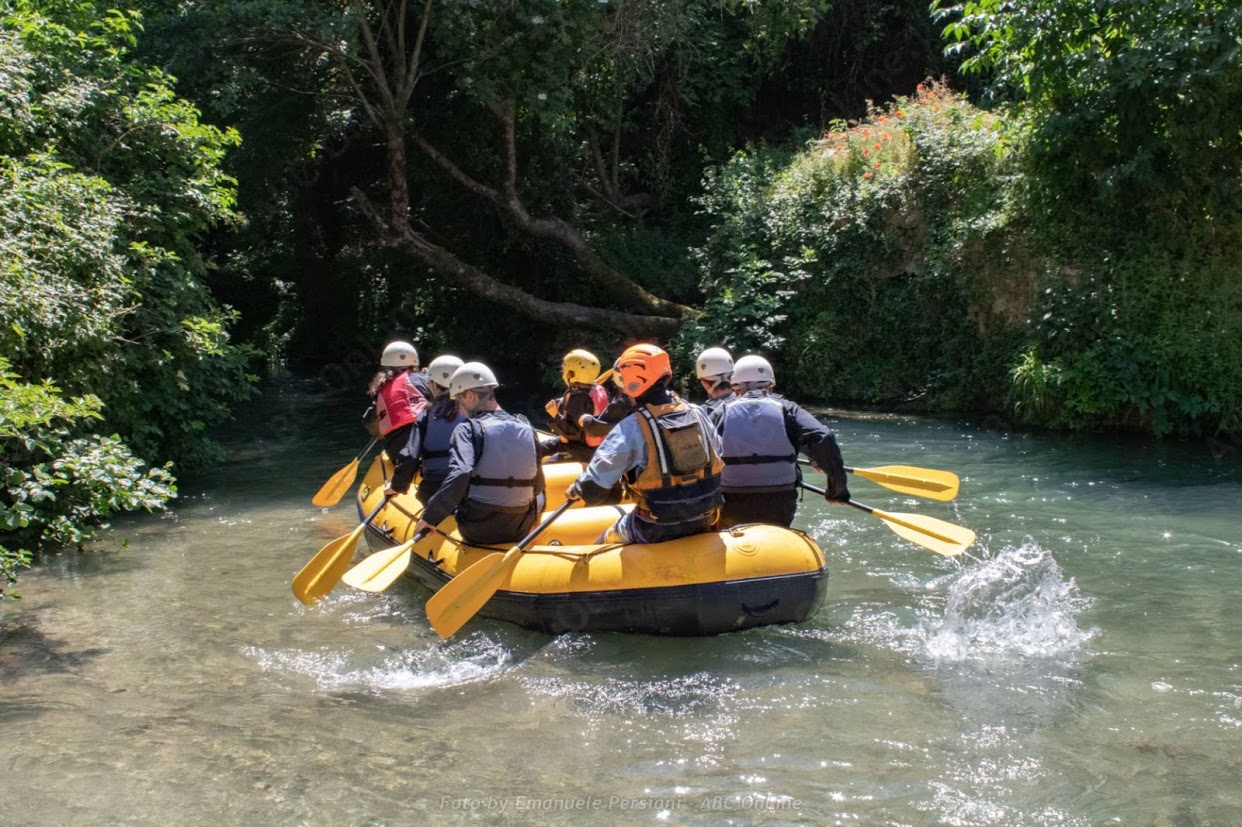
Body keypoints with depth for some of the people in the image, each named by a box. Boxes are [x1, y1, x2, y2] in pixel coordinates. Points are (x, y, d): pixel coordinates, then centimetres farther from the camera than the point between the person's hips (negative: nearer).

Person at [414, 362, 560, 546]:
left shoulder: (468, 429, -11)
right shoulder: (526, 429, 1)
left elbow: (459, 475, -29)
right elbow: (537, 487, 7)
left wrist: (431, 516, -23)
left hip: (476, 533, -2)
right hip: (519, 532, 2)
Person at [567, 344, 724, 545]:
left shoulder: (632, 427, -17)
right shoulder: (697, 413, -1)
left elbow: (593, 489, -16)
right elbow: (717, 457, 13)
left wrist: (575, 490, 5)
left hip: (659, 530, -5)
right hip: (704, 521, 6)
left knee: (604, 546, 18)